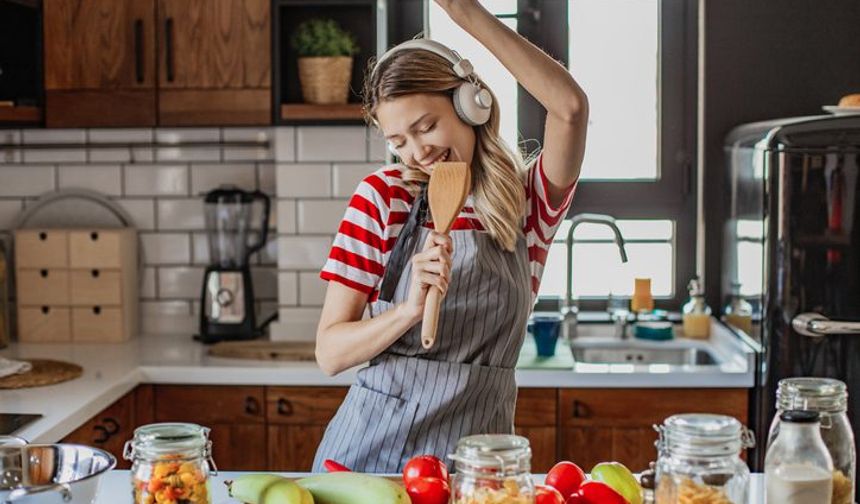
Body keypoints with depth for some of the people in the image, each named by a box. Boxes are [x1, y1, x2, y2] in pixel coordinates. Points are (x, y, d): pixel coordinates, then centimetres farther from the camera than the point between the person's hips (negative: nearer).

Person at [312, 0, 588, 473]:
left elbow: (570, 107, -22)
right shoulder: (382, 195, -4)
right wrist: (411, 309, -24)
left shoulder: (528, 200, -1)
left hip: (473, 451, 0)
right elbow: (329, 353, -6)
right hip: (370, 447, 0)